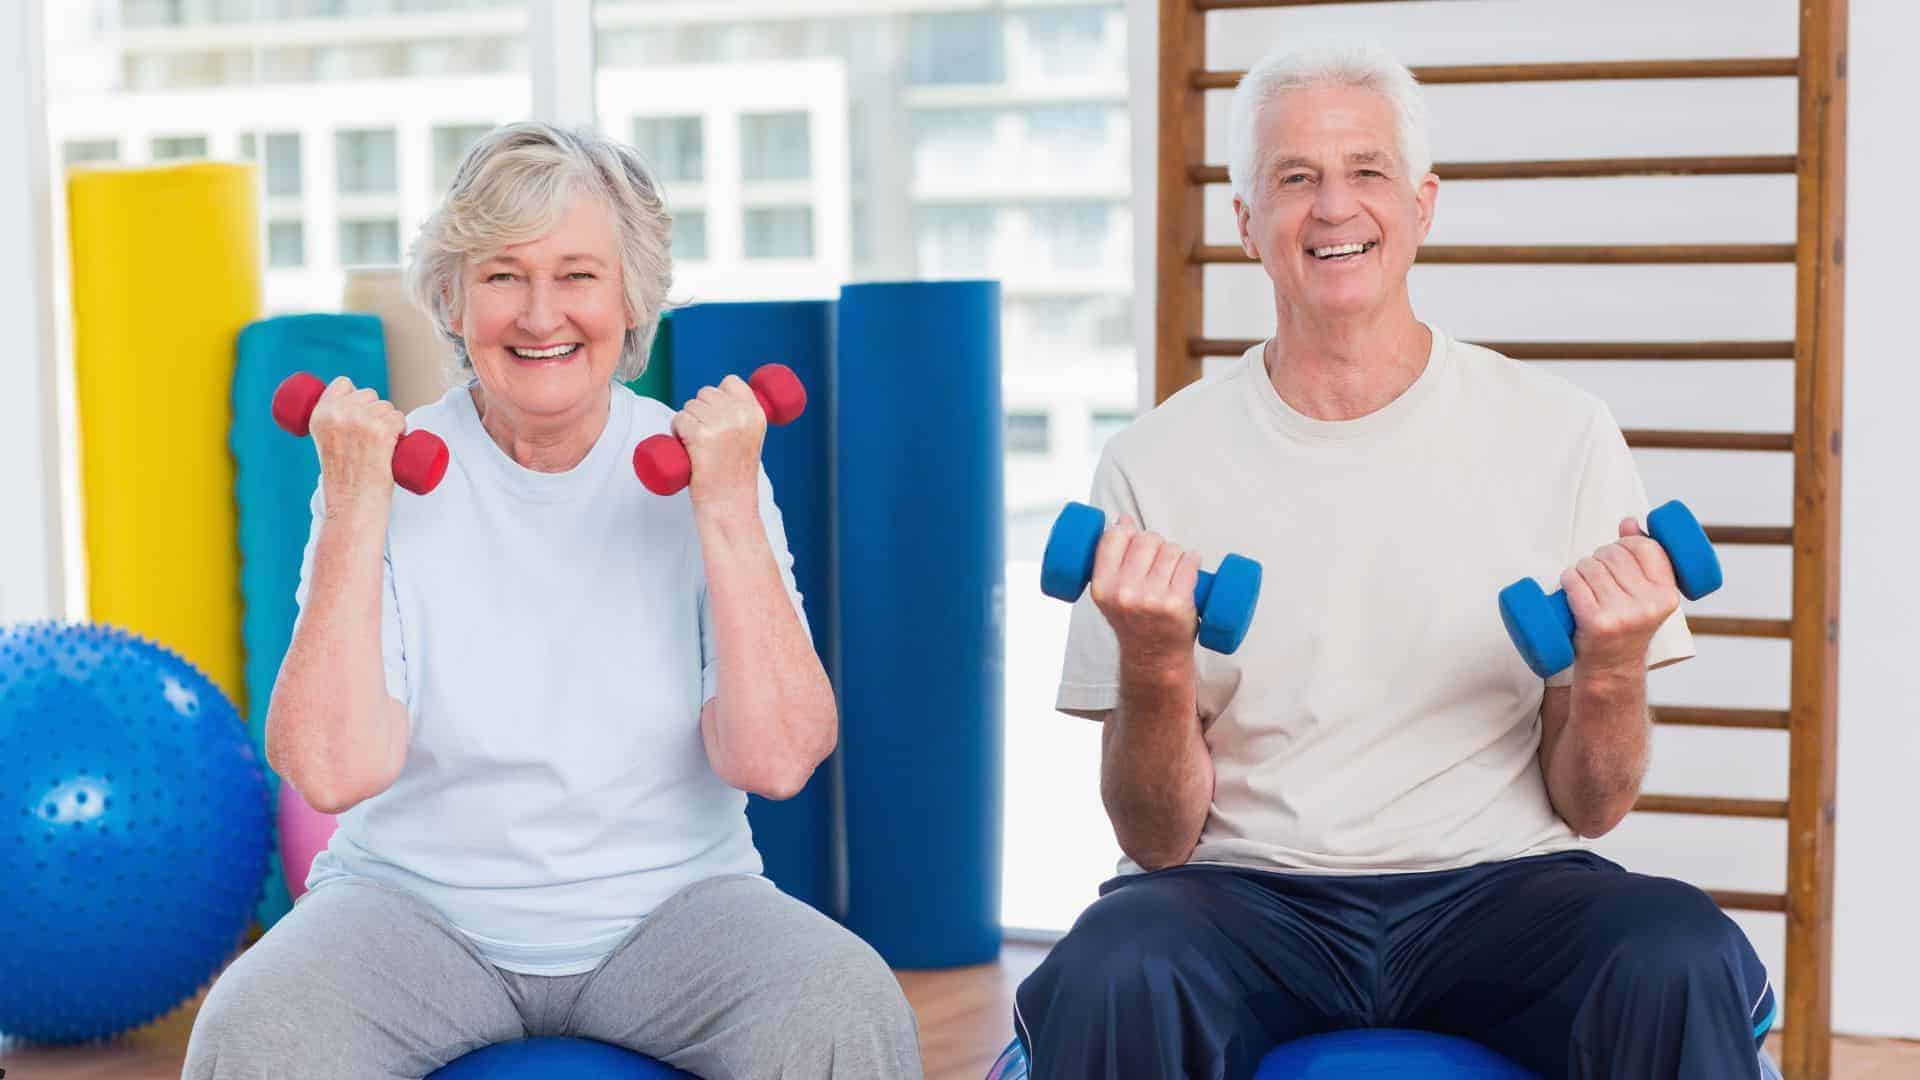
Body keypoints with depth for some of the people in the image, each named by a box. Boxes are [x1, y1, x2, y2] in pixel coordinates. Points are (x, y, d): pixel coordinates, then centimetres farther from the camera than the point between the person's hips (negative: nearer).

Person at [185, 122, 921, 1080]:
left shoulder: (703, 465, -2)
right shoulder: (398, 476, -3)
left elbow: (775, 760, -14)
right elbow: (332, 770, -16)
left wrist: (728, 508, -17)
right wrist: (354, 512, -17)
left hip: (672, 906, 0)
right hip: (420, 907, 0)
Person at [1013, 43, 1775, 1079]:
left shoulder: (1560, 437, 3)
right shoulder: (1155, 465, 1)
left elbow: (1588, 805, 5)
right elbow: (1158, 841, 0)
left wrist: (1611, 671, -15)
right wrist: (1155, 667, -19)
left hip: (1494, 887, 1)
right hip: (1246, 893, -1)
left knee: (1686, 965, -30)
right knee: (1110, 973, -34)